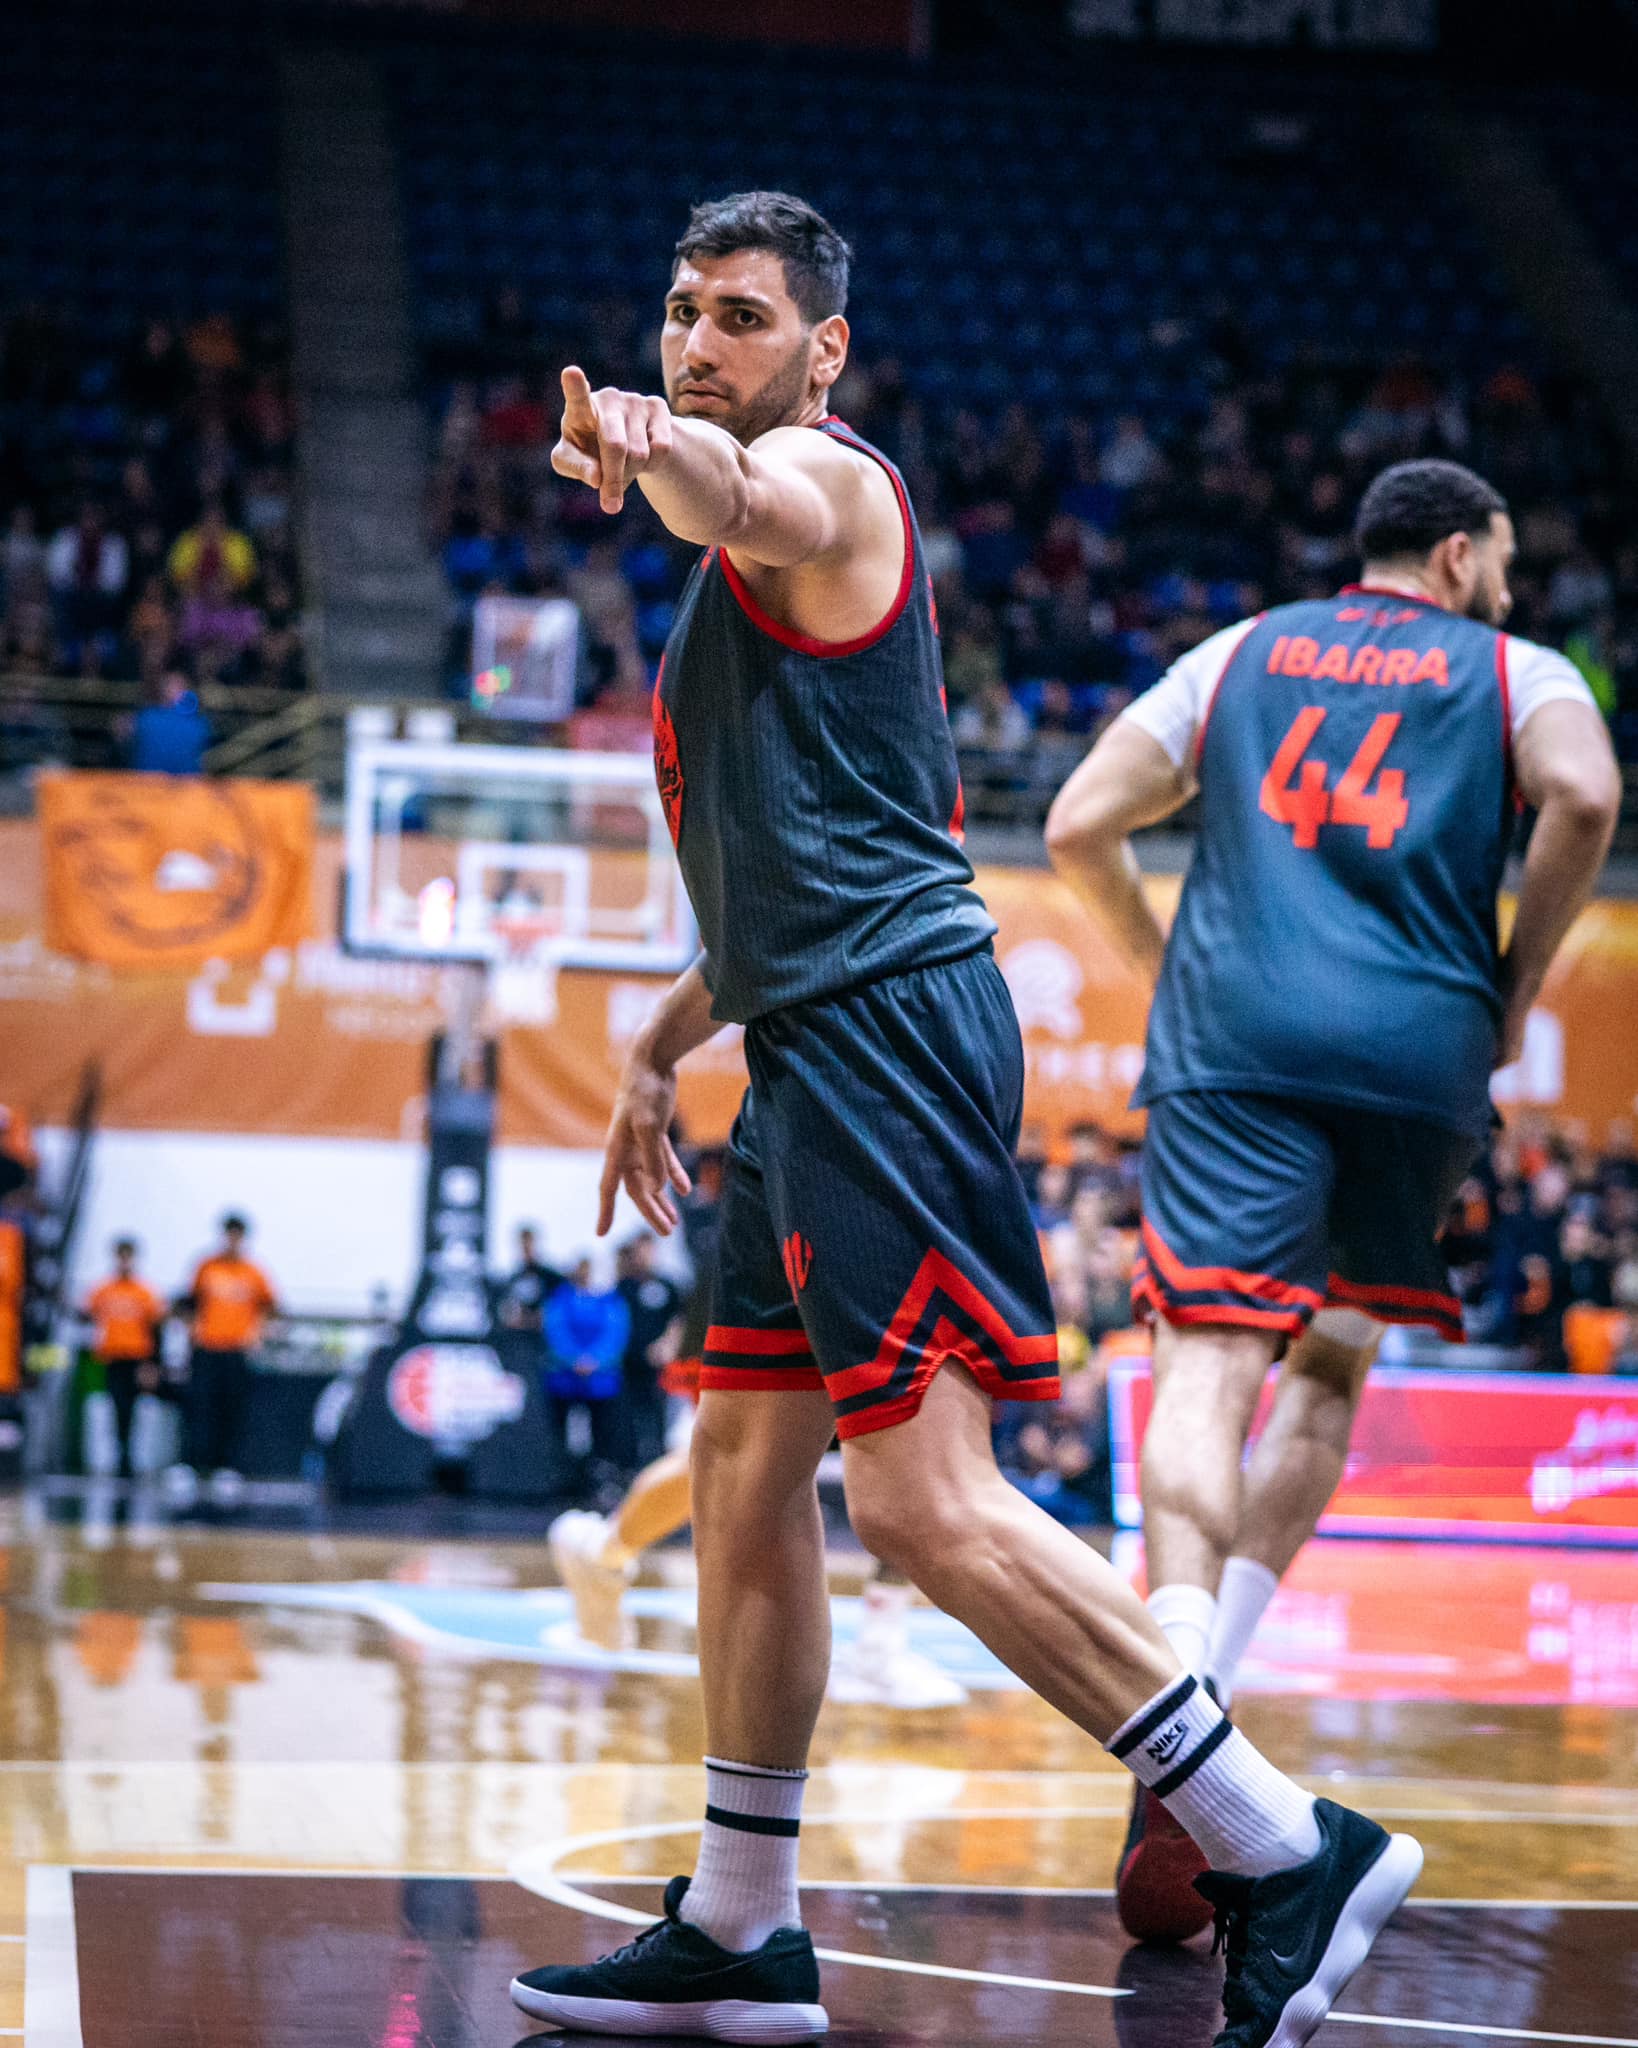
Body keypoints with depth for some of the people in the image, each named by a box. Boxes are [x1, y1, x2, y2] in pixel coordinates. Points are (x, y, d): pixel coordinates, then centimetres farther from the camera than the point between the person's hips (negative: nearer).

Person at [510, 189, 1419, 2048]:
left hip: (887, 1032, -10)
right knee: (742, 1474, 13)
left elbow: (732, 492, -33)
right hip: (821, 1053, 10)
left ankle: (1288, 1853, -12)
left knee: (926, 1499, -15)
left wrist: (633, 443, -55)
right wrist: (662, 1045, 30)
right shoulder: (759, 542, 25)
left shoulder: (823, 477, -5)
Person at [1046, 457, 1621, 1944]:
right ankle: (1203, 1692, 11)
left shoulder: (1242, 652, 23)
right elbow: (1583, 795, -7)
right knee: (1330, 1371, 20)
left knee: (1211, 1365, -13)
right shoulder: (1513, 671, 16)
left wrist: (1164, 965, 30)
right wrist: (1514, 988, 4)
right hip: (1421, 1046, 0)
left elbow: (1080, 827, 16)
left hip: (1237, 1038, 0)